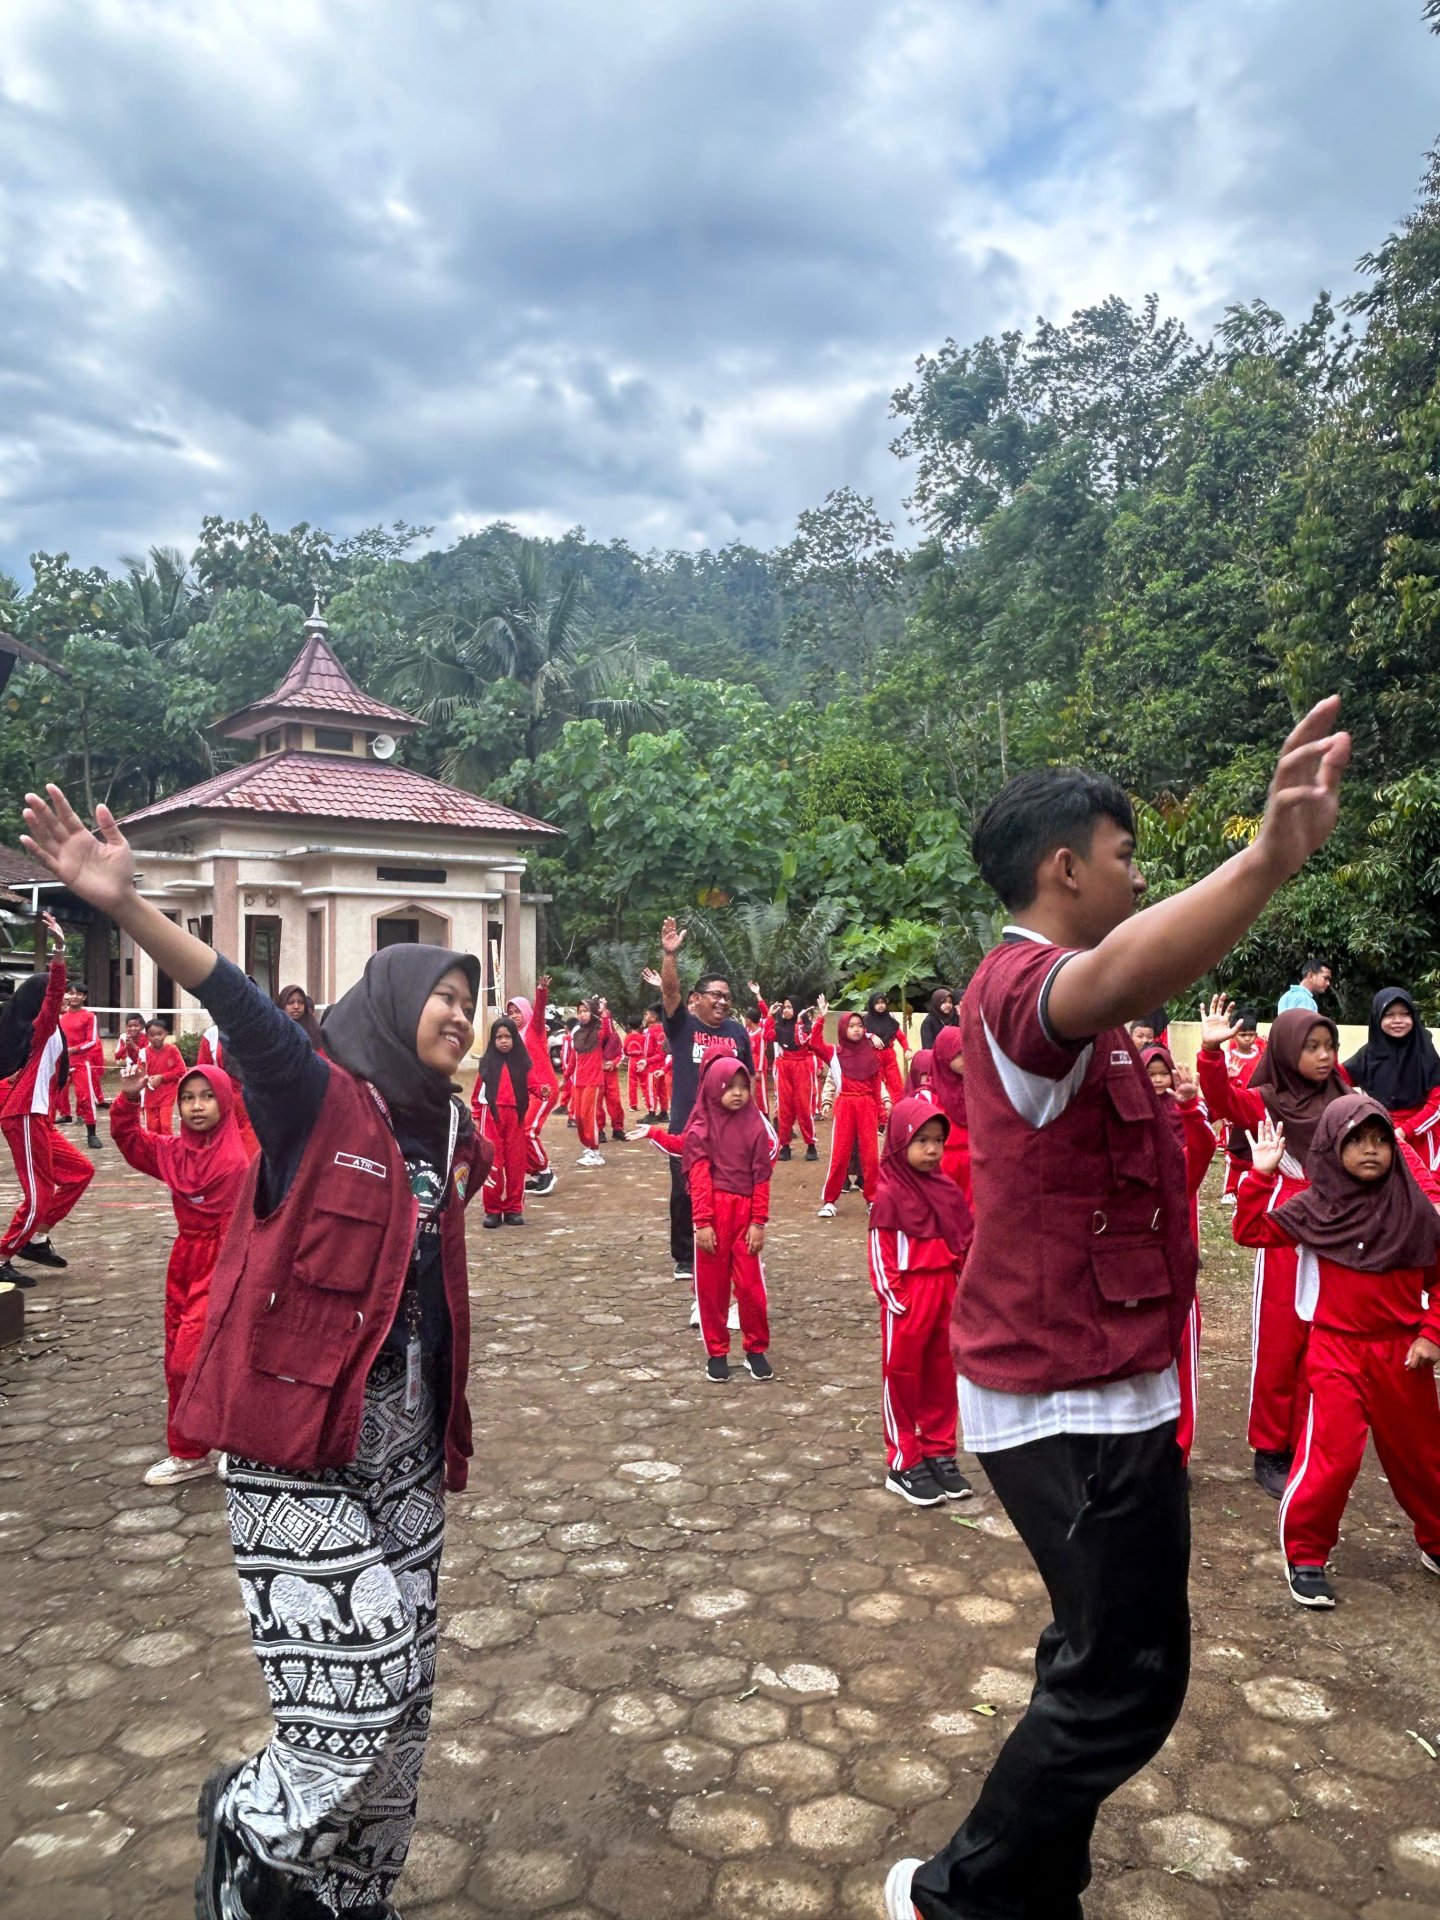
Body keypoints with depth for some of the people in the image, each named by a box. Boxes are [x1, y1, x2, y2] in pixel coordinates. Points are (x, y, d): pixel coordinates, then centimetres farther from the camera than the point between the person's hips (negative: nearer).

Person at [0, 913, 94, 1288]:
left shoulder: (43, 1031, 13)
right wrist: (59, 947, -38)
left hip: (37, 1117, 10)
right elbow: (53, 992, -28)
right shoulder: (39, 1028, -12)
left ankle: (37, 1240, 17)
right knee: (38, 1196, -4)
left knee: (80, 1171, 15)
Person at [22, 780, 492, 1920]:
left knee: (401, 1690, 15)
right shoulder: (316, 1099, -11)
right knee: (357, 1686, -4)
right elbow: (240, 1008, -27)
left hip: (407, 1432, 7)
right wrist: (125, 906, -40)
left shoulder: (454, 1135, 8)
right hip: (301, 1430, -7)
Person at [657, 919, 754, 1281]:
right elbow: (669, 990, -20)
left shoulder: (737, 1030, 6)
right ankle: (685, 1257, 18)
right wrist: (670, 954, -35)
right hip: (687, 1126, -2)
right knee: (684, 1193, 5)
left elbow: (747, 1077, 14)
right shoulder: (682, 1024, -3)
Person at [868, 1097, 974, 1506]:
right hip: (907, 1302, -6)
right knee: (901, 1377, 7)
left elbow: (965, 1242, 11)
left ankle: (939, 1453, 28)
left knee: (942, 1378, 14)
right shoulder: (889, 1194, -12)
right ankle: (902, 1464, 15)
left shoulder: (947, 1190, 5)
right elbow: (880, 1253, -11)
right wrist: (892, 1297, -13)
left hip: (945, 1297, 6)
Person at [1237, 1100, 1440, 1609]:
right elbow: (1252, 1232, -8)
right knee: (1332, 1456, -9)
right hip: (1337, 1351, -2)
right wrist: (1262, 1175, -14)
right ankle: (1305, 1557, 7)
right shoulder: (1315, 1208, -5)